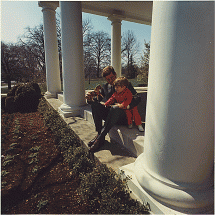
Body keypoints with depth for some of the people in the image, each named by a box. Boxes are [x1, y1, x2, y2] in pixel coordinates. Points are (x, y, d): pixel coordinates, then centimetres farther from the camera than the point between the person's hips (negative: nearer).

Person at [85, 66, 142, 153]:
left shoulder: (126, 85, 6)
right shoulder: (105, 87, 16)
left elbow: (137, 98, -6)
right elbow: (97, 99, 9)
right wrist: (90, 98, -16)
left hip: (121, 116, -4)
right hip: (108, 115, 4)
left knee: (115, 109, -37)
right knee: (94, 104, -20)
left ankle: (100, 138, -32)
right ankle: (99, 133, -23)